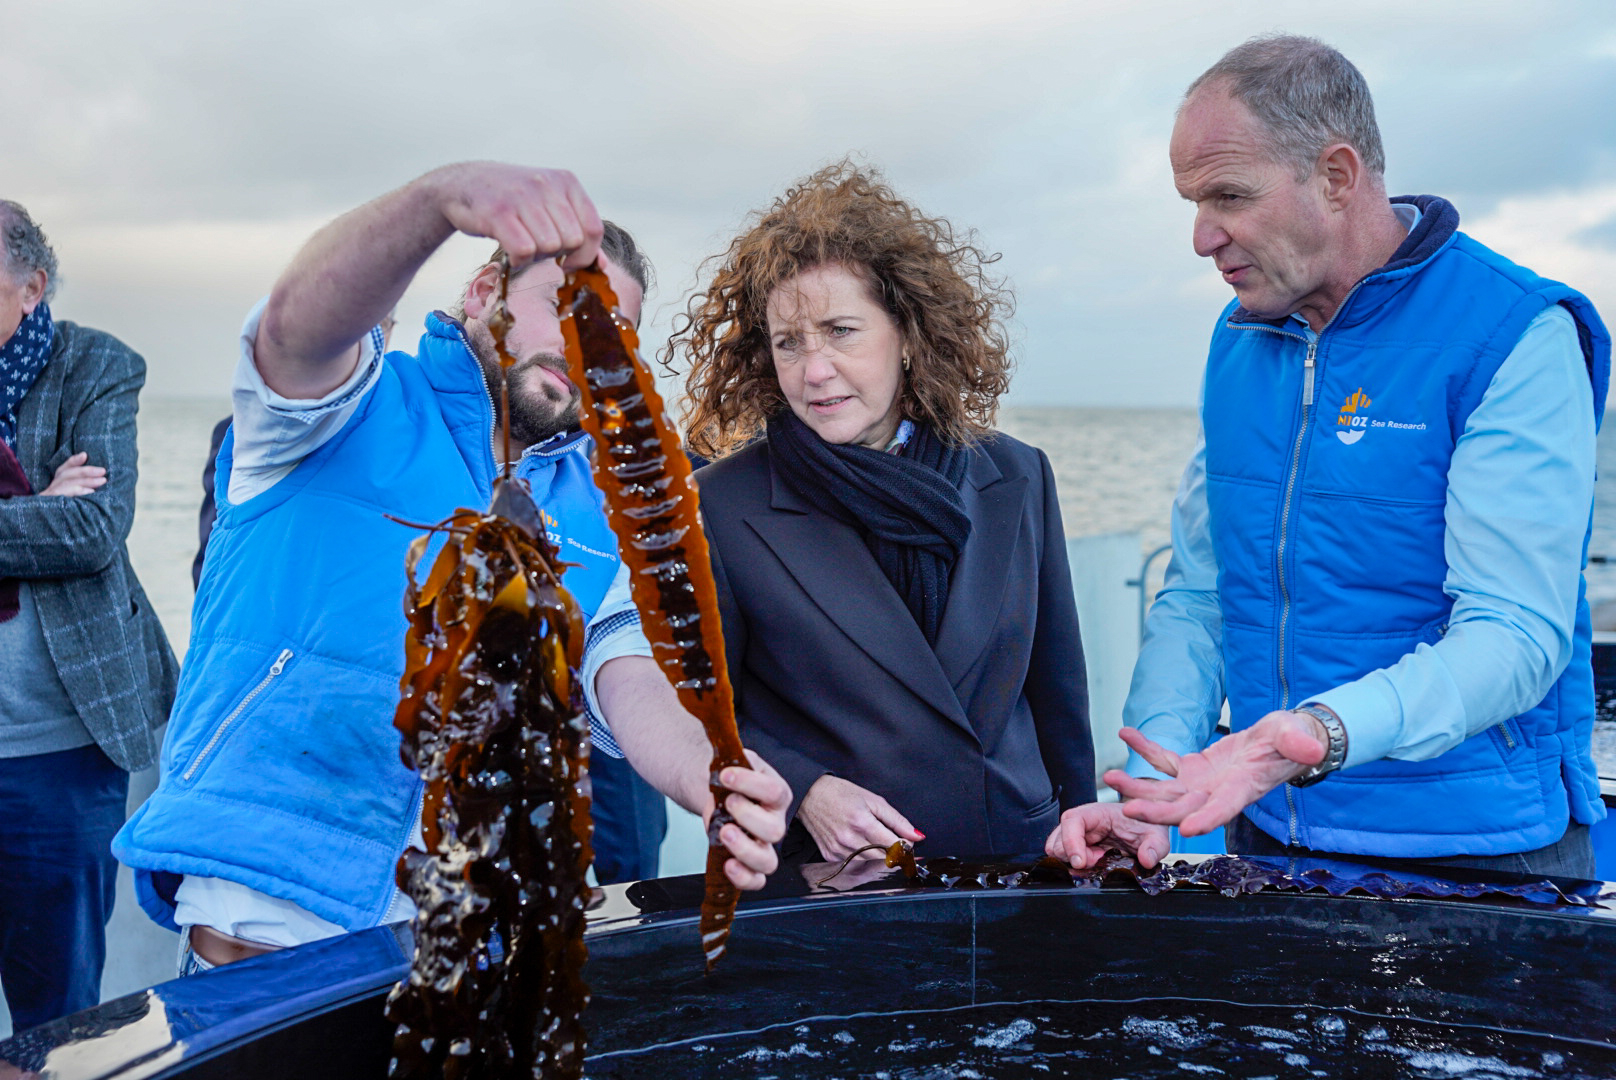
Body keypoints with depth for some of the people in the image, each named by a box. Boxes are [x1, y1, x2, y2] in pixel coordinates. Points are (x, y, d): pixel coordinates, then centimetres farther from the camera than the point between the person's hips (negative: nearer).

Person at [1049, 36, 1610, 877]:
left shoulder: (1517, 335, -15)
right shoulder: (1239, 341, 6)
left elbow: (1516, 633, -22)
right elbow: (1197, 595, 6)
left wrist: (1323, 734, -39)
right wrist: (1148, 791, -9)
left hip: (1477, 850, -5)